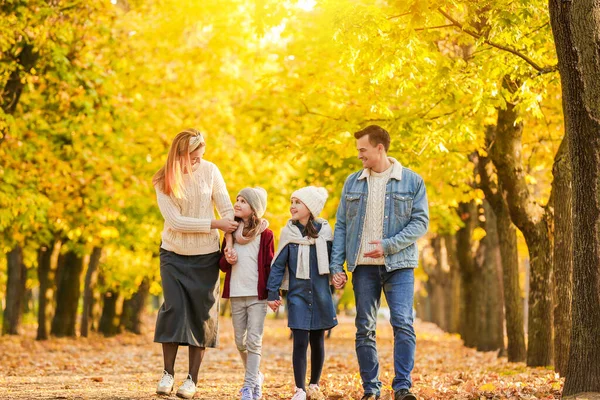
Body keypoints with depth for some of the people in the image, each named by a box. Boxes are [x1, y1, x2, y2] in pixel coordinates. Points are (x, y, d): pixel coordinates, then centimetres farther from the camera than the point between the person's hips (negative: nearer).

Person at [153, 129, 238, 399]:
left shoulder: (210, 171, -6)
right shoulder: (163, 182, -8)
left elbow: (227, 209, -5)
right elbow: (175, 221, -16)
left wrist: (231, 243, -18)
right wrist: (215, 224, -21)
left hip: (206, 256, 1)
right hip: (174, 255, -1)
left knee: (201, 313, 1)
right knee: (174, 309, -10)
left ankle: (192, 378, 8)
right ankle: (168, 373, 2)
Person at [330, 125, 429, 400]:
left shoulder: (412, 181, 1)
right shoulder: (352, 183, 9)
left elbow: (421, 222, -4)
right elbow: (341, 226, 9)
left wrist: (388, 245, -16)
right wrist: (337, 266, 1)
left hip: (398, 265, -3)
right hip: (363, 266, 3)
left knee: (403, 324, -13)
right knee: (365, 329, 4)